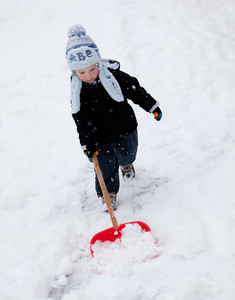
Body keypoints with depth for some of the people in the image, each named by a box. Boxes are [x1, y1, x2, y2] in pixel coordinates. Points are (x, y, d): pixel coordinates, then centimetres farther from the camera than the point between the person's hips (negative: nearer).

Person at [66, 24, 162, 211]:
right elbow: (82, 121, -14)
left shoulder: (114, 76, -21)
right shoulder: (78, 92, -19)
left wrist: (152, 107, 0)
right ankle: (108, 193, 26)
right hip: (102, 136, -1)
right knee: (106, 165, 2)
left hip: (126, 128, 2)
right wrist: (87, 144, -19)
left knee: (127, 153, 25)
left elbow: (136, 91, -7)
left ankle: (126, 164, 62)